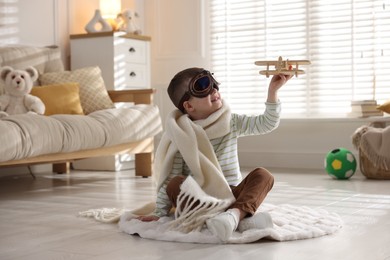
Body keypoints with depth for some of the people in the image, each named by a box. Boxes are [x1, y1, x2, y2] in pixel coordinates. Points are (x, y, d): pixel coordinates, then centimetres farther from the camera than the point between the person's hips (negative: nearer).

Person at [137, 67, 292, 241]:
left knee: (262, 175, -22)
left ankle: (236, 213, -51)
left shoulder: (231, 122, 6)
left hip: (231, 196, 2)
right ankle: (243, 218, -45)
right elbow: (169, 177, -6)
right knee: (176, 184, -32)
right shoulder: (182, 135, -4)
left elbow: (266, 124, -4)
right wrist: (160, 213, -9)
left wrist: (272, 91, -15)